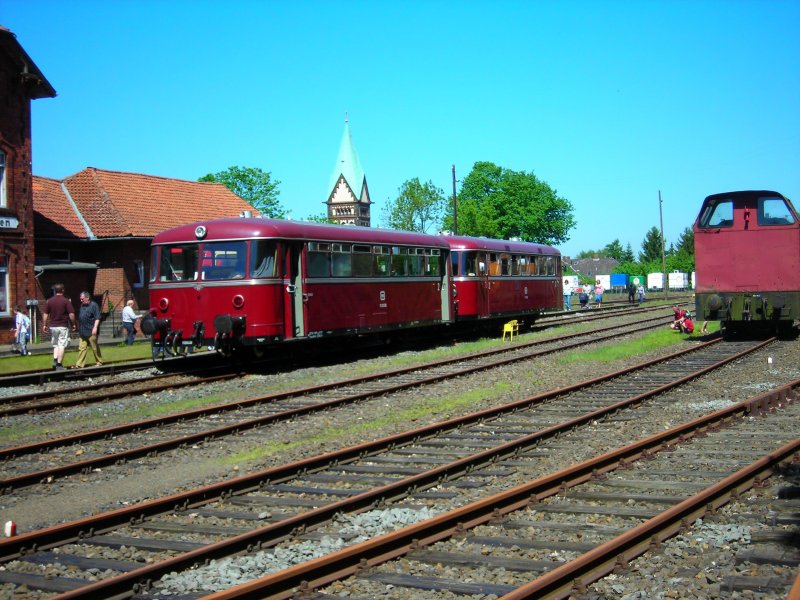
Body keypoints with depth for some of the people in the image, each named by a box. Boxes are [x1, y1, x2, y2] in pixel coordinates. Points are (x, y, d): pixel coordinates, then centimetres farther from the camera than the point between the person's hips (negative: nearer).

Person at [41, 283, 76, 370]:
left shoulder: (50, 301, 4)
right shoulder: (66, 301, -8)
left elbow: (45, 314, 5)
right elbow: (71, 314, -11)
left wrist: (44, 325, 12)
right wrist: (73, 324, 2)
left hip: (52, 326, 4)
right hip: (63, 327, -4)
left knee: (55, 345, 17)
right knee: (62, 345, -1)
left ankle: (55, 360, 0)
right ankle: (59, 364, -3)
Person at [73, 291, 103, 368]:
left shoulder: (94, 305, -8)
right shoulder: (82, 306, 15)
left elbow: (97, 318, -13)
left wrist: (95, 327, -21)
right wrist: (79, 329, 20)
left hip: (91, 332, -7)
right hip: (83, 332, 7)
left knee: (95, 347, 2)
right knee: (82, 348, 3)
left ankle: (99, 362, 14)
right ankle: (79, 364, 2)